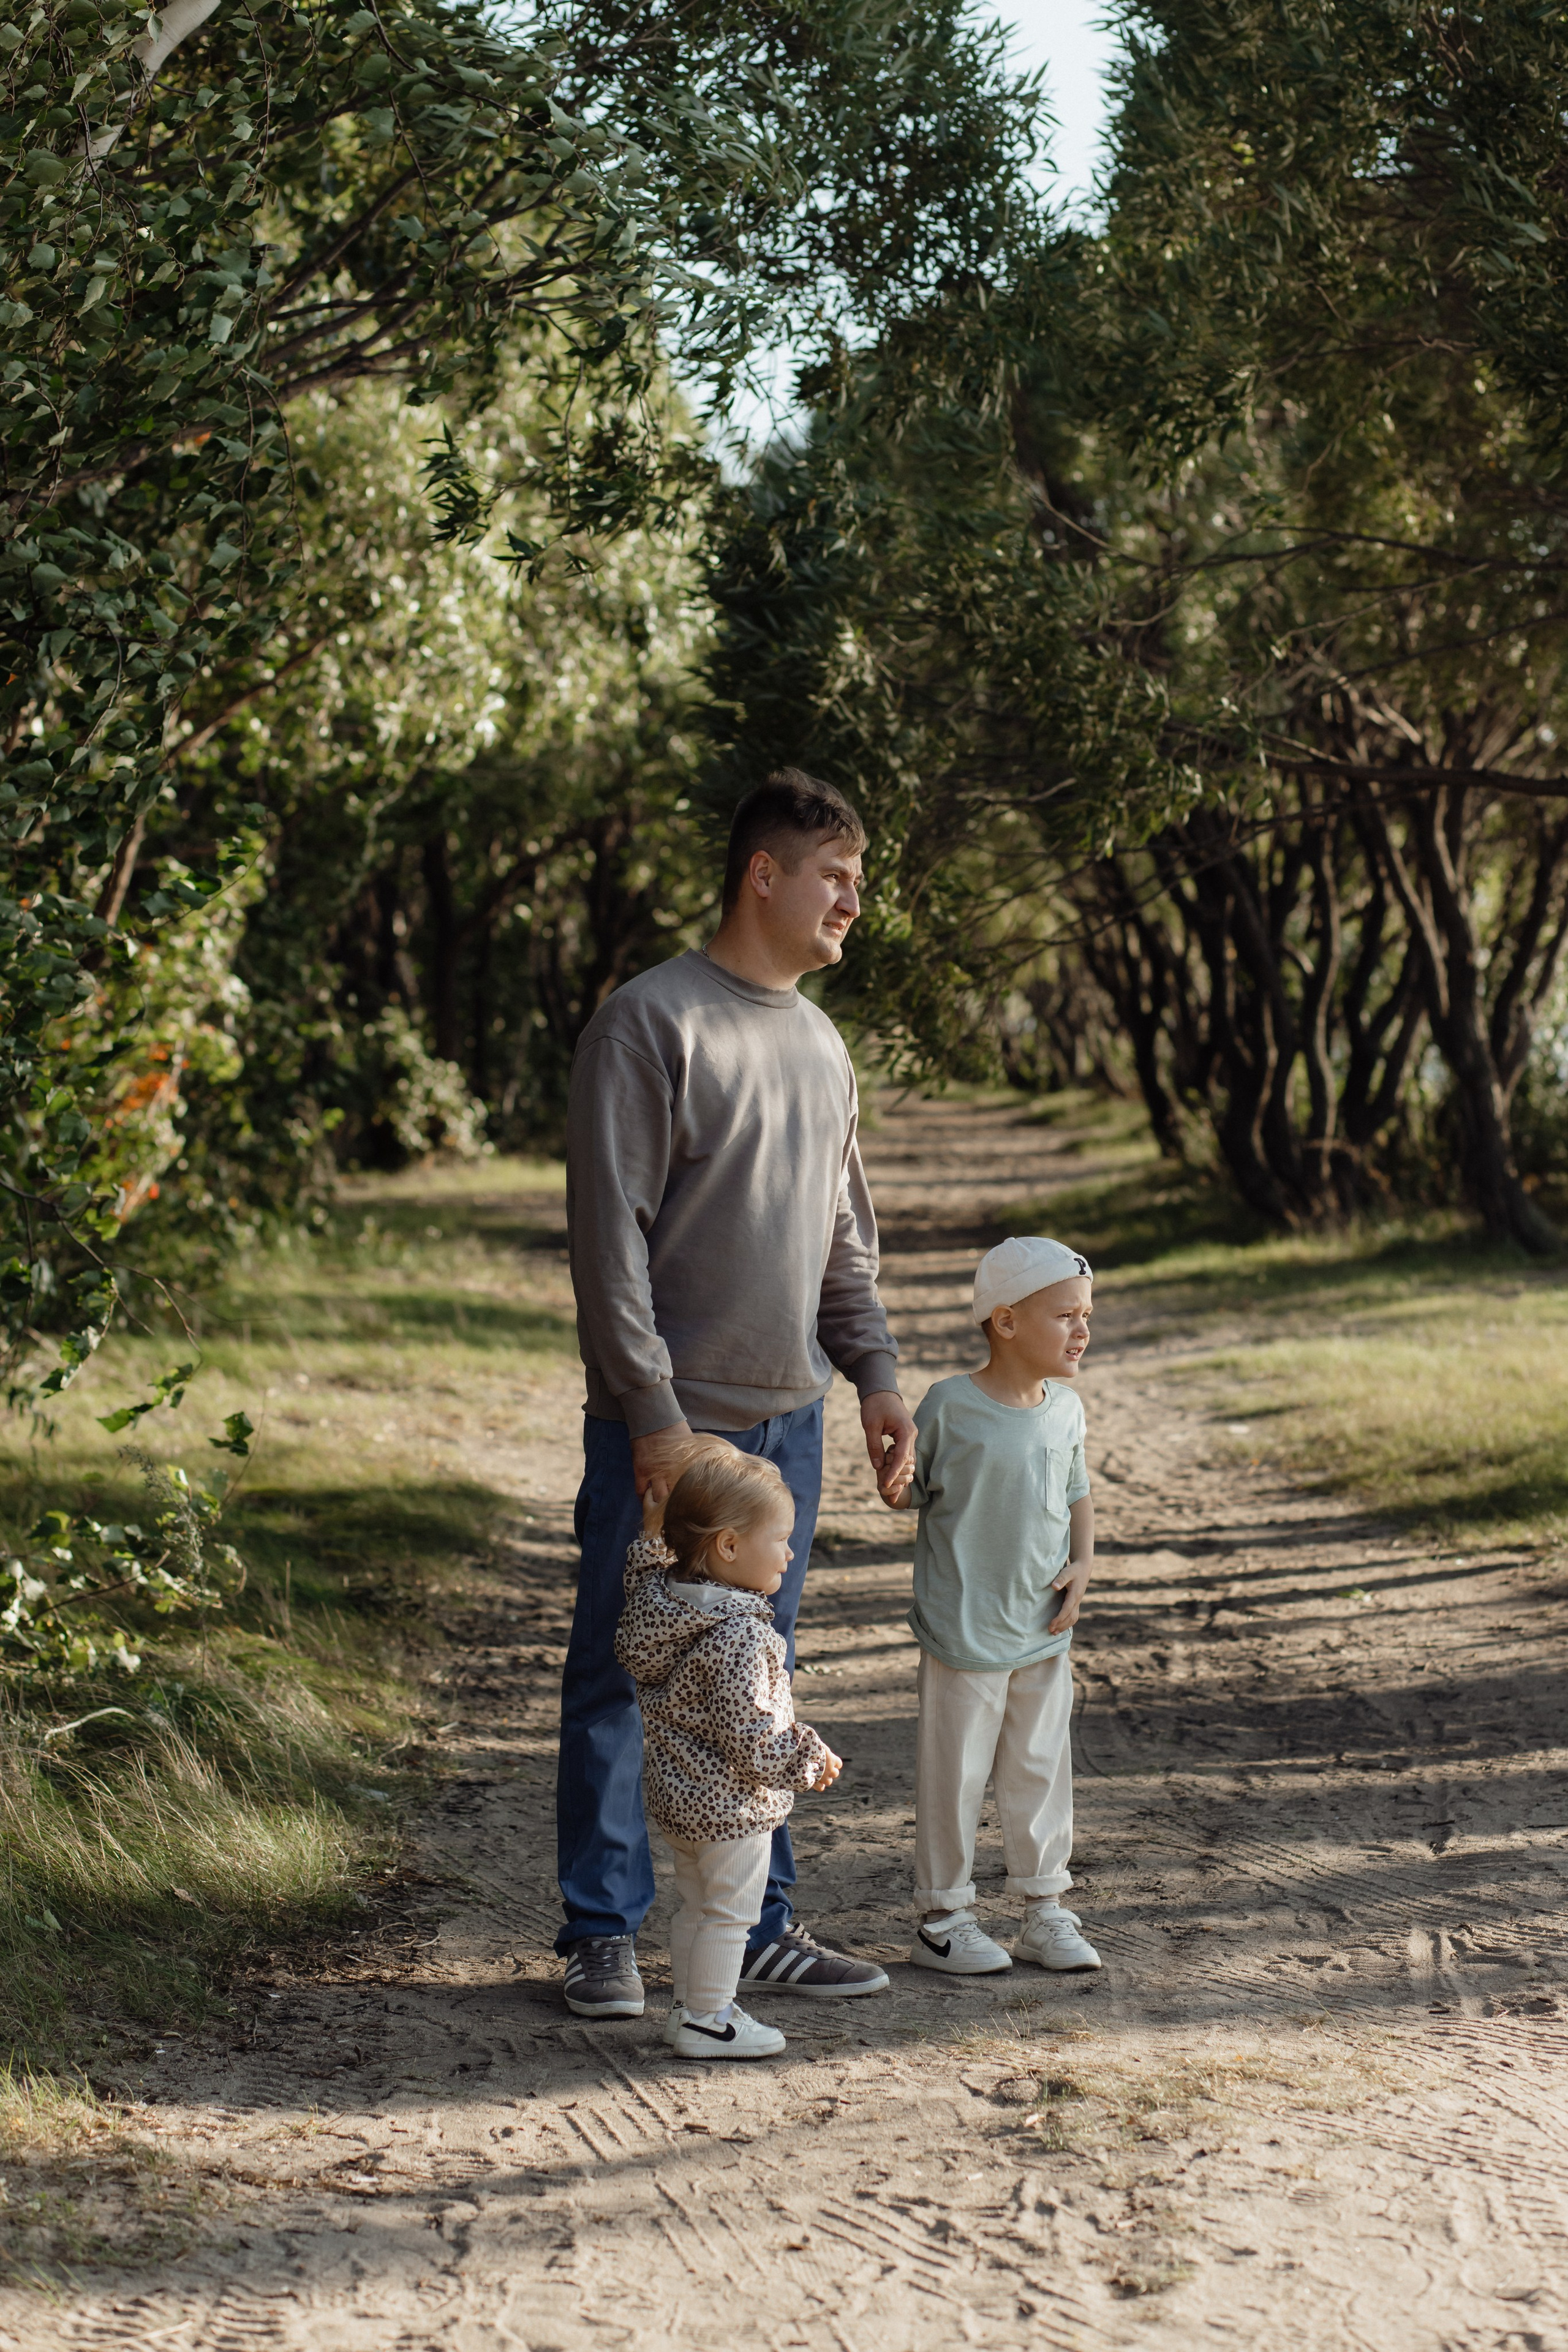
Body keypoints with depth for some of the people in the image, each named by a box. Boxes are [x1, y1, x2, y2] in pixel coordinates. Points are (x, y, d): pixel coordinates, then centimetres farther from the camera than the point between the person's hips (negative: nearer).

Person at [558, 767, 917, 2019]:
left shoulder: (822, 1044, 14)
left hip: (788, 1419, 7)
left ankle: (759, 1926, 19)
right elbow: (610, 1234, -13)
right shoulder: (652, 1021, -9)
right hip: (669, 1420, -7)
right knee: (625, 1679, 0)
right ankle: (603, 1937, 9)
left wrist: (875, 1370, 9)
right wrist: (653, 1411, -17)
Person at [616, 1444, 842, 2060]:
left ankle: (689, 2006, 31)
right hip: (731, 1801, -9)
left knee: (695, 1905, 21)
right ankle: (707, 2021, 14)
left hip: (678, 1791, 9)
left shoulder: (662, 1595, -3)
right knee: (729, 1911, 6)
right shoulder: (738, 1636, -28)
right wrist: (808, 1757, -12)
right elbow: (746, 1731, -27)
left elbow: (633, 1650, 20)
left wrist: (652, 1539, 14)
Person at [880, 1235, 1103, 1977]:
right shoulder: (950, 1405, -13)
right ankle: (942, 1918, 15)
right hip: (965, 1632, -5)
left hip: (1045, 1633, 5)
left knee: (1042, 1771, 13)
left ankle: (1045, 1911, 24)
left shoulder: (1065, 1409, 3)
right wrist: (896, 1491, -24)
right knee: (955, 1775, 3)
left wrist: (1082, 1561, 0)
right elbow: (917, 1488, -2)